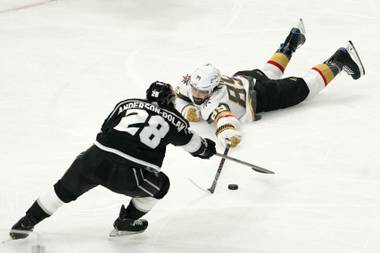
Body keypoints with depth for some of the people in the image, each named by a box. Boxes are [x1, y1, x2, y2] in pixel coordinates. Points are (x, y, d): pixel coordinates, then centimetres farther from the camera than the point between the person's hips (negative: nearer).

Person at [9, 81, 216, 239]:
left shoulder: (127, 104, 20)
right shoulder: (173, 119, 14)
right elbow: (190, 142, 29)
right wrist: (206, 148, 50)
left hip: (94, 159, 4)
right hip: (127, 176, -3)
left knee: (65, 189, 24)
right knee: (160, 184, 24)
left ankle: (27, 222, 26)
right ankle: (126, 222, 30)